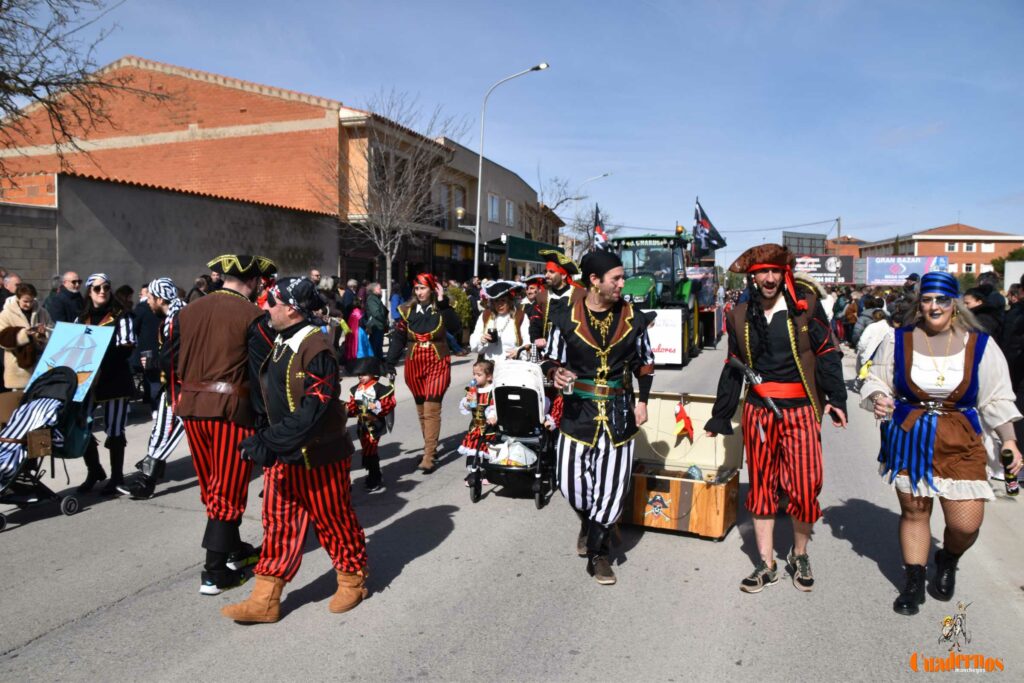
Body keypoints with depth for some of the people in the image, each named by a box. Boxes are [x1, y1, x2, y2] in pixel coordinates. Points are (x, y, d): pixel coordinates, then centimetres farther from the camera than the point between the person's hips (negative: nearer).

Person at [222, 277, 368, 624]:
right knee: (278, 525, 12)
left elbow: (311, 413, -27)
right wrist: (266, 440, 11)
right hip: (281, 455, 8)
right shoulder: (280, 344, 9)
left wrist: (269, 441, -27)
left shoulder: (316, 350, -21)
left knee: (334, 521, 9)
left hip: (317, 456, -8)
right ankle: (265, 600, 22)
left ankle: (352, 581, 30)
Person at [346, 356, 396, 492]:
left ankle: (375, 480, 5)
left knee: (369, 452, -8)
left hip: (375, 425, -7)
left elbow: (389, 404, -14)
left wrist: (377, 407, -23)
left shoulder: (380, 388, -13)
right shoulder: (355, 389, 7)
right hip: (362, 425, 7)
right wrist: (347, 409, -7)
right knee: (368, 451, 16)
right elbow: (353, 406, 11)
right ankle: (375, 476, 32)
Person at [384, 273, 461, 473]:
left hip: (438, 364, -3)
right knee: (421, 410, 12)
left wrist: (443, 303, -18)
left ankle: (428, 457, -7)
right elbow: (398, 339, 3)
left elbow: (456, 329, -19)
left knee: (431, 410, -9)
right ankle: (430, 447, 28)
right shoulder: (407, 310, 3)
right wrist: (389, 365, -1)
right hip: (414, 365, 3)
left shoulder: (441, 309, -3)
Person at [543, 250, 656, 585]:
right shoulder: (565, 316, -6)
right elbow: (551, 358, 2)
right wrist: (555, 373, -21)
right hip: (578, 408, -1)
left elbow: (645, 362, 12)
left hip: (619, 410, 1)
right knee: (571, 479, 2)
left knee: (612, 483, 1)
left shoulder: (632, 317, 0)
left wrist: (642, 400, 4)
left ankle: (597, 551, 20)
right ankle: (588, 521, 38)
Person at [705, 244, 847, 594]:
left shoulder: (806, 305, -3)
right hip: (758, 410, 3)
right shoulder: (741, 316, 6)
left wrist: (836, 398, -10)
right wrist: (720, 417, 16)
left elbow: (827, 353, 0)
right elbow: (733, 369, 13)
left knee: (806, 484, -2)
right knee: (761, 485, 8)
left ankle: (799, 555, 24)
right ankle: (766, 565, 20)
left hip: (800, 411, -3)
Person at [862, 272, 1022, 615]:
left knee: (966, 524, -4)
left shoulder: (981, 345, -1)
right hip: (909, 441, 0)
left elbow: (996, 400, 4)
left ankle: (947, 562, 31)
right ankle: (914, 583, 27)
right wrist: (878, 399, -14)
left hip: (960, 446, 0)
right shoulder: (898, 341, -2)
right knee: (913, 511, 9)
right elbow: (877, 381, 7)